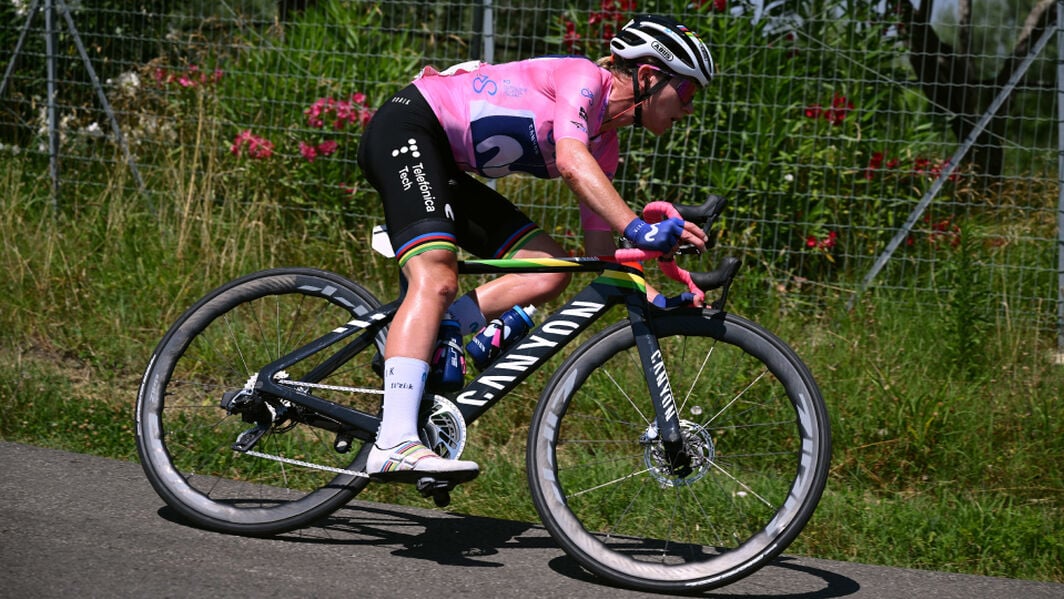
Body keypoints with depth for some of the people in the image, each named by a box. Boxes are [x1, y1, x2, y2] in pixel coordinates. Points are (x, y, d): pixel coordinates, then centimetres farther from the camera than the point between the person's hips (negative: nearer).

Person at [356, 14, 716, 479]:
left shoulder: (604, 144, 11)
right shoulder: (585, 77, -14)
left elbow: (601, 252, 12)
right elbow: (571, 162, -32)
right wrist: (640, 229, -41)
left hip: (446, 168, 10)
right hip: (407, 130, -9)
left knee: (549, 270, -3)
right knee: (436, 279, -27)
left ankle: (409, 342, -10)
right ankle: (394, 445, -38)